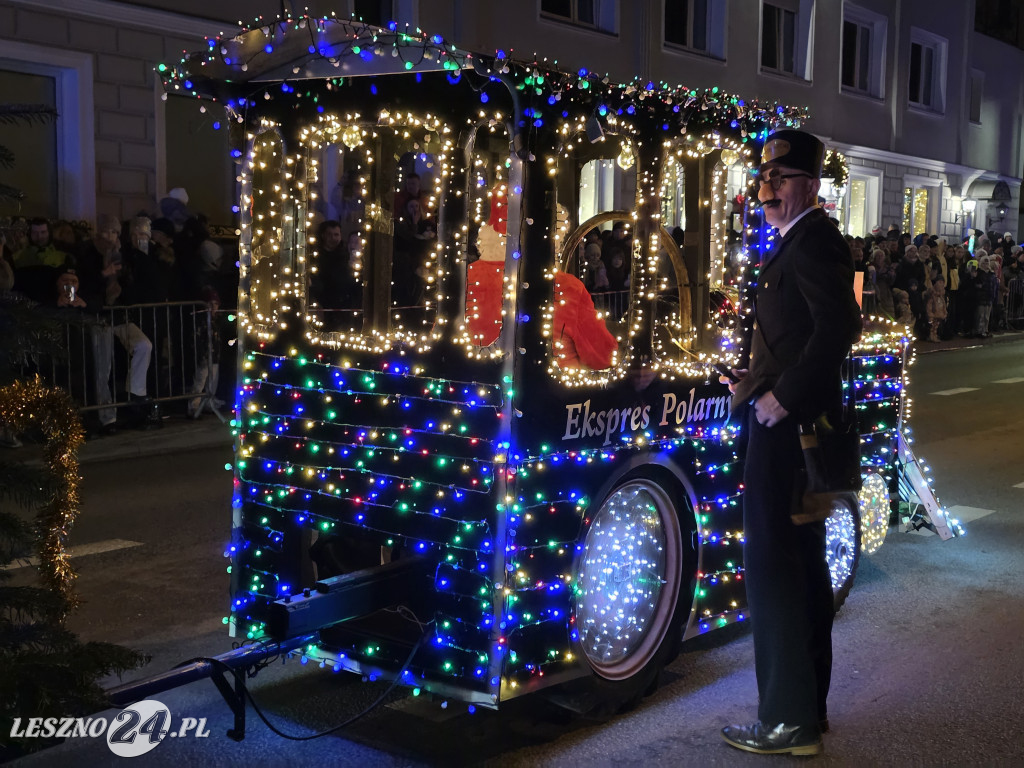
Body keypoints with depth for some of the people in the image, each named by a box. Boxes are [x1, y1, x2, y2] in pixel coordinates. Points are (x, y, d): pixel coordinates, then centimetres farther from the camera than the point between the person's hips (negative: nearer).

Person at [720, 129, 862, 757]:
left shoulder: (813, 241, -13)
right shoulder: (800, 241, 19)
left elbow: (836, 328, -25)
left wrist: (781, 397, -21)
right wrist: (758, 381, 9)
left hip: (786, 426, -11)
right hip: (791, 426, 11)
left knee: (772, 562, -8)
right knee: (802, 562, 15)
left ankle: (790, 720, -1)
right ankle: (810, 706, 27)